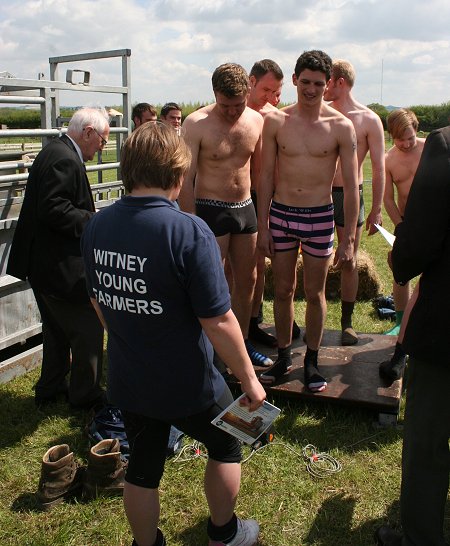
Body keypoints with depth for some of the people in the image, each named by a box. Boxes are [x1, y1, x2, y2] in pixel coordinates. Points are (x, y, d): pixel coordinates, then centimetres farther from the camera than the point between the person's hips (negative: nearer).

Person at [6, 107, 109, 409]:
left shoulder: (54, 151, 12)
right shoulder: (65, 159, -20)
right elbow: (53, 210, -28)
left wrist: (90, 214, 9)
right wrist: (94, 221, -19)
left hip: (43, 264, 11)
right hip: (61, 268, -11)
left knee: (57, 329, 23)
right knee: (88, 328, 4)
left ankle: (50, 389, 37)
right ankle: (85, 394, 20)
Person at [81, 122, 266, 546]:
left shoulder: (97, 227, -7)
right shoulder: (189, 232, -26)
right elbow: (218, 322, -25)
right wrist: (249, 379, -11)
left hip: (126, 381, 5)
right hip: (186, 386, -4)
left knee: (142, 467, 24)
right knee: (226, 446, 24)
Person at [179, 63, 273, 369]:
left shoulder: (256, 121, 2)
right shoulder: (197, 124, -13)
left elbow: (259, 170, 12)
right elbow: (186, 179, -12)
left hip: (245, 208, 6)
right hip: (210, 209, -5)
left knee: (247, 280, 14)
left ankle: (241, 343, 31)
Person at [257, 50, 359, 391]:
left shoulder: (341, 127, -6)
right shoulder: (276, 121, -2)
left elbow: (351, 186, -4)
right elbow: (266, 176, 2)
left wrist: (348, 239, -7)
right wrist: (262, 227, 0)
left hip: (320, 217, -1)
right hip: (280, 214, 2)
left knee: (315, 294, 9)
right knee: (283, 290, 11)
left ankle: (312, 360, 27)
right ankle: (284, 356, 28)